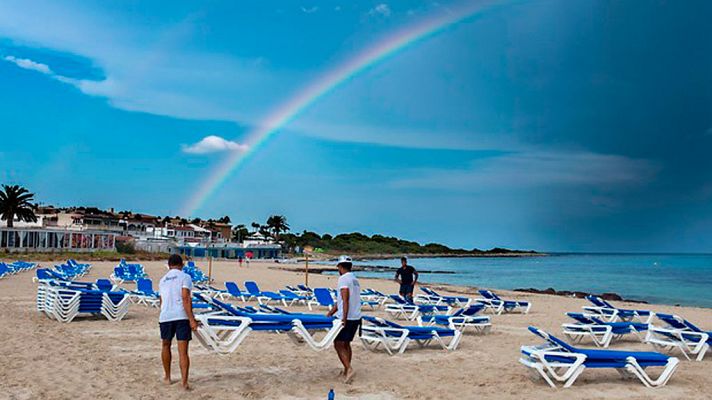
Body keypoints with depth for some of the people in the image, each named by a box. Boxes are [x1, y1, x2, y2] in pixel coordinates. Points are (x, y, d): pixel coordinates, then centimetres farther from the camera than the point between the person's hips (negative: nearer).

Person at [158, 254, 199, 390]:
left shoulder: (163, 280, 17)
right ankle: (184, 382, -9)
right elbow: (186, 299, -13)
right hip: (181, 317, -4)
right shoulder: (185, 277, -1)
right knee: (183, 351, -3)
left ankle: (167, 377, 36)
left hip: (165, 317, 5)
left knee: (166, 346, 24)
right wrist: (192, 319, -15)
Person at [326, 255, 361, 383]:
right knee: (346, 344, 17)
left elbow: (345, 300, -21)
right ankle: (347, 371, 20)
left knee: (339, 344, -2)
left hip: (347, 319, -9)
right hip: (356, 318, 9)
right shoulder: (355, 280, 17)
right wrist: (330, 313, 21)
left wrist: (344, 318, -24)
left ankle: (348, 369, -13)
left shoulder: (343, 278, -10)